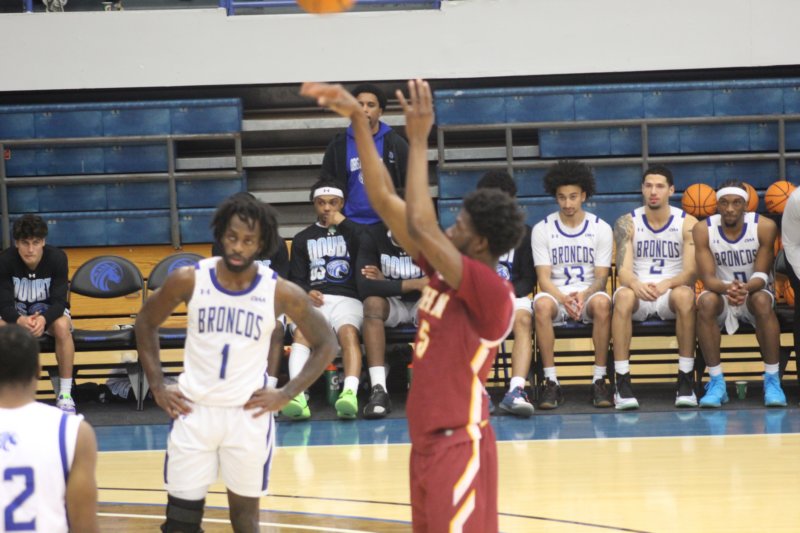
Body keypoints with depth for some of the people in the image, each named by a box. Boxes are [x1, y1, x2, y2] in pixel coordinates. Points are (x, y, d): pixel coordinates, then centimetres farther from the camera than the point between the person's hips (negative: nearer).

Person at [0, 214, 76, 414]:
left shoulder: (57, 258, -23)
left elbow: (59, 301, -23)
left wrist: (44, 319, -46)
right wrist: (20, 320, -47)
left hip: (49, 310, 0)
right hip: (17, 311, 0)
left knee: (62, 326, -35)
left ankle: (65, 394, -25)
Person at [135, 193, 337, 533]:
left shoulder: (281, 293, -8)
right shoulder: (189, 281, -7)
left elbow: (325, 345, 3)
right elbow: (146, 323, 9)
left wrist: (286, 394, -4)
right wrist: (157, 386, 3)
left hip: (248, 414, 0)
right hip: (194, 410, 0)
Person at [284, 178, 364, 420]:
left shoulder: (351, 231, 21)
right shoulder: (302, 239, 26)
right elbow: (295, 279, 16)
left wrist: (342, 222, -2)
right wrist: (306, 293, -7)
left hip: (346, 298, -1)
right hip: (312, 300, 1)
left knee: (349, 332, -35)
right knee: (301, 334, -32)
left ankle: (350, 393, -56)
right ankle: (297, 396, -53)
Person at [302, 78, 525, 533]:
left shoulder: (493, 292, -16)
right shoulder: (445, 273, 7)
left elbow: (420, 226, -27)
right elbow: (385, 200, 7)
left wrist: (419, 141, -22)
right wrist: (358, 120, 3)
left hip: (460, 447, -9)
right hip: (428, 442, 9)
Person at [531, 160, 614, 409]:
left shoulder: (601, 228, 5)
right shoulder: (542, 229, 4)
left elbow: (601, 277, 1)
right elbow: (544, 278, -2)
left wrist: (584, 295, -22)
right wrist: (564, 299, -23)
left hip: (588, 294, 0)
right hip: (556, 294, 0)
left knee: (602, 303, -37)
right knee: (542, 304, -37)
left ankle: (599, 379, -29)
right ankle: (550, 382, -30)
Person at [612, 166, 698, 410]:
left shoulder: (687, 223, 0)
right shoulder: (627, 223, 2)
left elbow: (691, 271, -9)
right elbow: (623, 269, -8)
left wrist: (666, 284, -31)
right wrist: (636, 285, -33)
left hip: (671, 292, 0)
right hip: (638, 292, 0)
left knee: (685, 295, -37)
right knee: (624, 296, -36)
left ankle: (686, 381, -31)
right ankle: (622, 384, -37)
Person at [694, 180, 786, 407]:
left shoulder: (764, 227, -14)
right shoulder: (703, 230, -13)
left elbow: (761, 274, -15)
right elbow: (708, 278, -18)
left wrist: (746, 288, -40)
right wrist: (728, 288, -42)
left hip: (754, 292, 0)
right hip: (722, 293, 0)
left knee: (763, 301, -36)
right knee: (706, 302, -34)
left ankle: (772, 380, -27)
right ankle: (716, 381, -27)